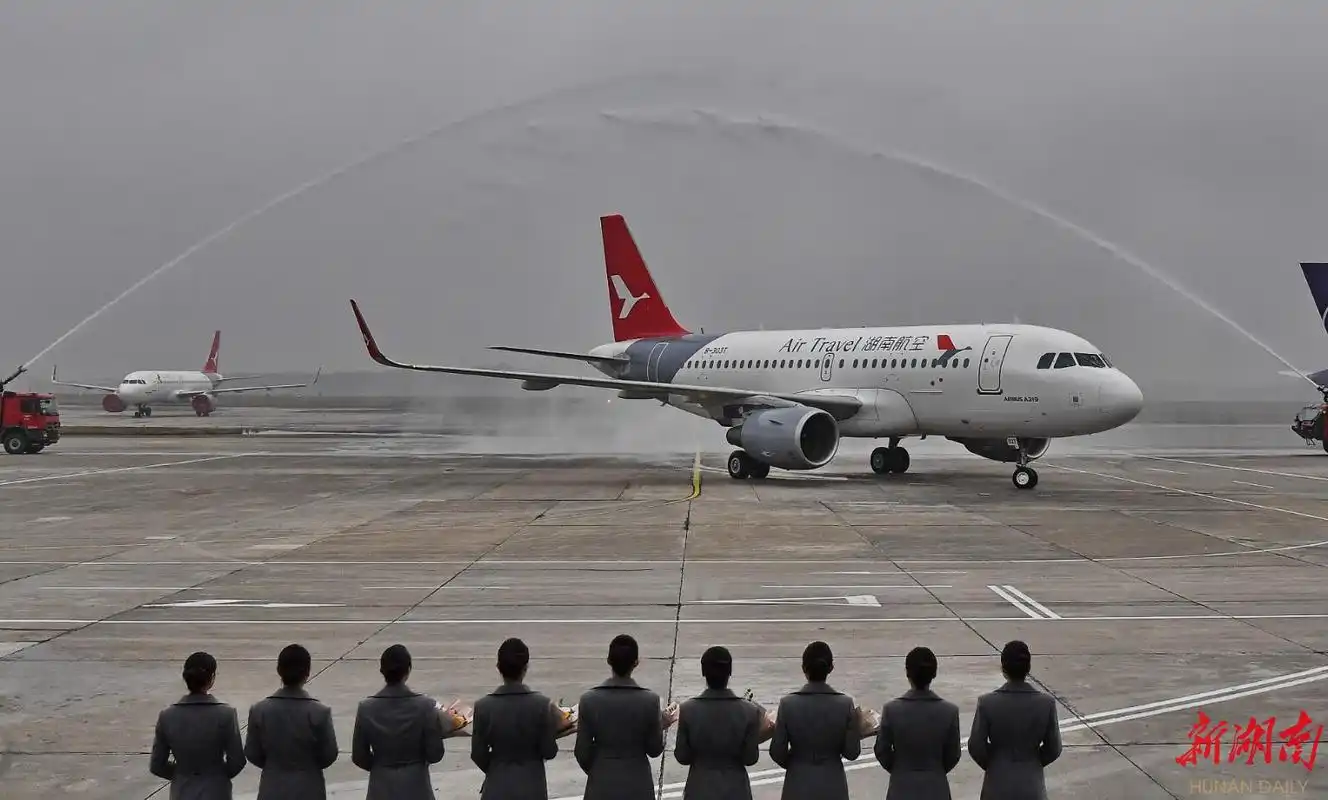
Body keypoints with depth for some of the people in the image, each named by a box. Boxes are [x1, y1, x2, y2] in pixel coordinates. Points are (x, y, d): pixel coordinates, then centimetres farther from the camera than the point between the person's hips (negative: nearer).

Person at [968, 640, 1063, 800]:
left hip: (998, 785, -1)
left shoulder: (987, 703, -16)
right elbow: (1053, 749, -3)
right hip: (1031, 784, 1)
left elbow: (976, 747, -8)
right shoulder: (1046, 703, -12)